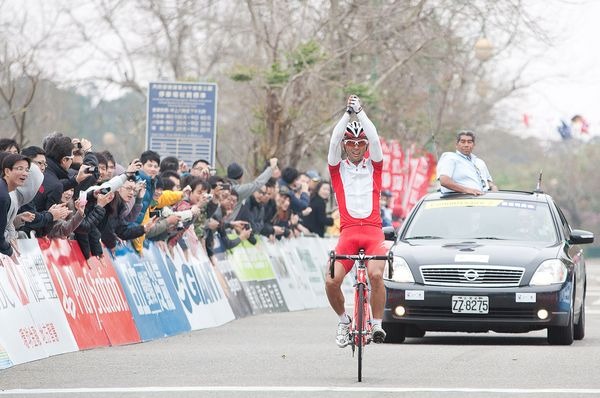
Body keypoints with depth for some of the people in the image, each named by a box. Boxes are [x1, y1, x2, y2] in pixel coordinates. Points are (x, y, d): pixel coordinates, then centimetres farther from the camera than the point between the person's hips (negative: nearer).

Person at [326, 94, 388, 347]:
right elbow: (334, 140, -2)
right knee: (332, 281, -16)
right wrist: (348, 113, -10)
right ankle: (344, 320, 12)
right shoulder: (338, 168, 13)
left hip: (373, 232, -1)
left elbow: (374, 139, -2)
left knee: (376, 275, -27)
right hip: (348, 233, 1)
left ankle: (377, 324, -11)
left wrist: (360, 112, -8)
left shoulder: (374, 165, 15)